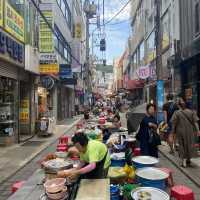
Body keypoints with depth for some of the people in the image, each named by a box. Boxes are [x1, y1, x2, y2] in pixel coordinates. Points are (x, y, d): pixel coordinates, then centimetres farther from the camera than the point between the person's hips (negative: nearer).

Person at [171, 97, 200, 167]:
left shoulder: (177, 113, -10)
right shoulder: (191, 112, -3)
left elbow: (174, 124, -8)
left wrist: (173, 132, 2)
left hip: (180, 132, -2)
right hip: (190, 132, 2)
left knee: (182, 145, 12)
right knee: (189, 144, 18)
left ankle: (183, 160, 10)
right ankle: (188, 159, 32)